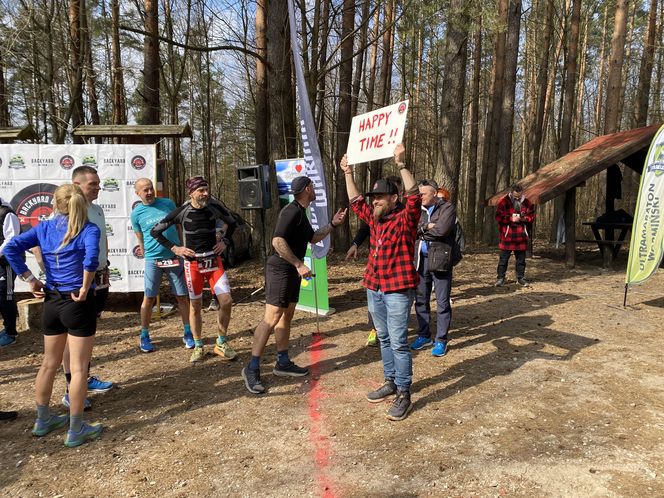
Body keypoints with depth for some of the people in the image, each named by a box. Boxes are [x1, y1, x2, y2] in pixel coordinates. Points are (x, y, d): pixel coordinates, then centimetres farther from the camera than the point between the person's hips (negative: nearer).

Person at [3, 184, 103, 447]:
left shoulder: (44, 227, 5)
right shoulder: (89, 229, -10)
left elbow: (11, 249, -3)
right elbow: (91, 257, -30)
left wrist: (30, 280, 0)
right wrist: (85, 289, -18)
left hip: (51, 302, 6)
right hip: (78, 304, -5)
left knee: (49, 363, 21)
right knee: (79, 368, 4)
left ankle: (43, 420, 36)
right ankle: (76, 430, 13)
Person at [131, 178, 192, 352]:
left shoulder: (168, 204, 2)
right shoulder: (136, 213, 0)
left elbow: (179, 227, 11)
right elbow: (141, 239, 11)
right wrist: (146, 252, 10)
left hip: (175, 257, 1)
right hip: (153, 260, -1)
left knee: (182, 297, 4)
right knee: (149, 298, 2)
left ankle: (188, 334, 16)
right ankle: (144, 336, 16)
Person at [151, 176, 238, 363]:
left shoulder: (215, 207, -4)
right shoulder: (182, 212, -10)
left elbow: (232, 222, 17)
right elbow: (155, 231, -1)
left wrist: (224, 241, 6)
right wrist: (174, 248, -7)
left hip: (214, 260, 2)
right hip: (193, 263, -2)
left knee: (226, 301, -7)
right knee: (195, 305, 6)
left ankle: (221, 343, 12)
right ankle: (198, 347, 22)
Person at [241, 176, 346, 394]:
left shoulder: (301, 212, 16)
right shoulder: (292, 211, -16)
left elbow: (313, 238, 27)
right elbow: (278, 241, -25)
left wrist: (333, 224, 18)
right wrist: (299, 264, -23)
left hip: (292, 271, 11)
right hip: (280, 269, -11)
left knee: (287, 316, 13)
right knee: (271, 318, -12)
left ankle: (283, 363, 22)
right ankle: (252, 368, -7)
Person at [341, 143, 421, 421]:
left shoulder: (405, 219, -10)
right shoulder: (375, 219, 11)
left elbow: (414, 197, -27)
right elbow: (355, 201, 22)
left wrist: (401, 164, -31)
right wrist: (348, 173, 19)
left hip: (398, 289, -8)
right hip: (374, 288, 8)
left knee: (398, 341, -6)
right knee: (384, 338, 15)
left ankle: (404, 394, 1)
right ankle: (390, 382, 28)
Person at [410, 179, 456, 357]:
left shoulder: (447, 208, -4)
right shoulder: (419, 209, 12)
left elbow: (442, 229, -19)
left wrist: (421, 229, -7)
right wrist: (427, 226, -14)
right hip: (421, 260, 5)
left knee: (442, 303, 1)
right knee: (421, 300, 13)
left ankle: (440, 340, 12)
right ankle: (424, 336, 27)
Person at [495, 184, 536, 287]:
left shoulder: (526, 203, 6)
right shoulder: (504, 202, -5)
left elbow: (532, 216, 11)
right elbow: (498, 217, -8)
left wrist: (525, 218, -10)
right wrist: (511, 219, -17)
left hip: (521, 235, 3)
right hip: (507, 235, -3)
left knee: (521, 258, 10)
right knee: (504, 258, 1)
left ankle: (520, 278, 21)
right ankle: (500, 278, 9)